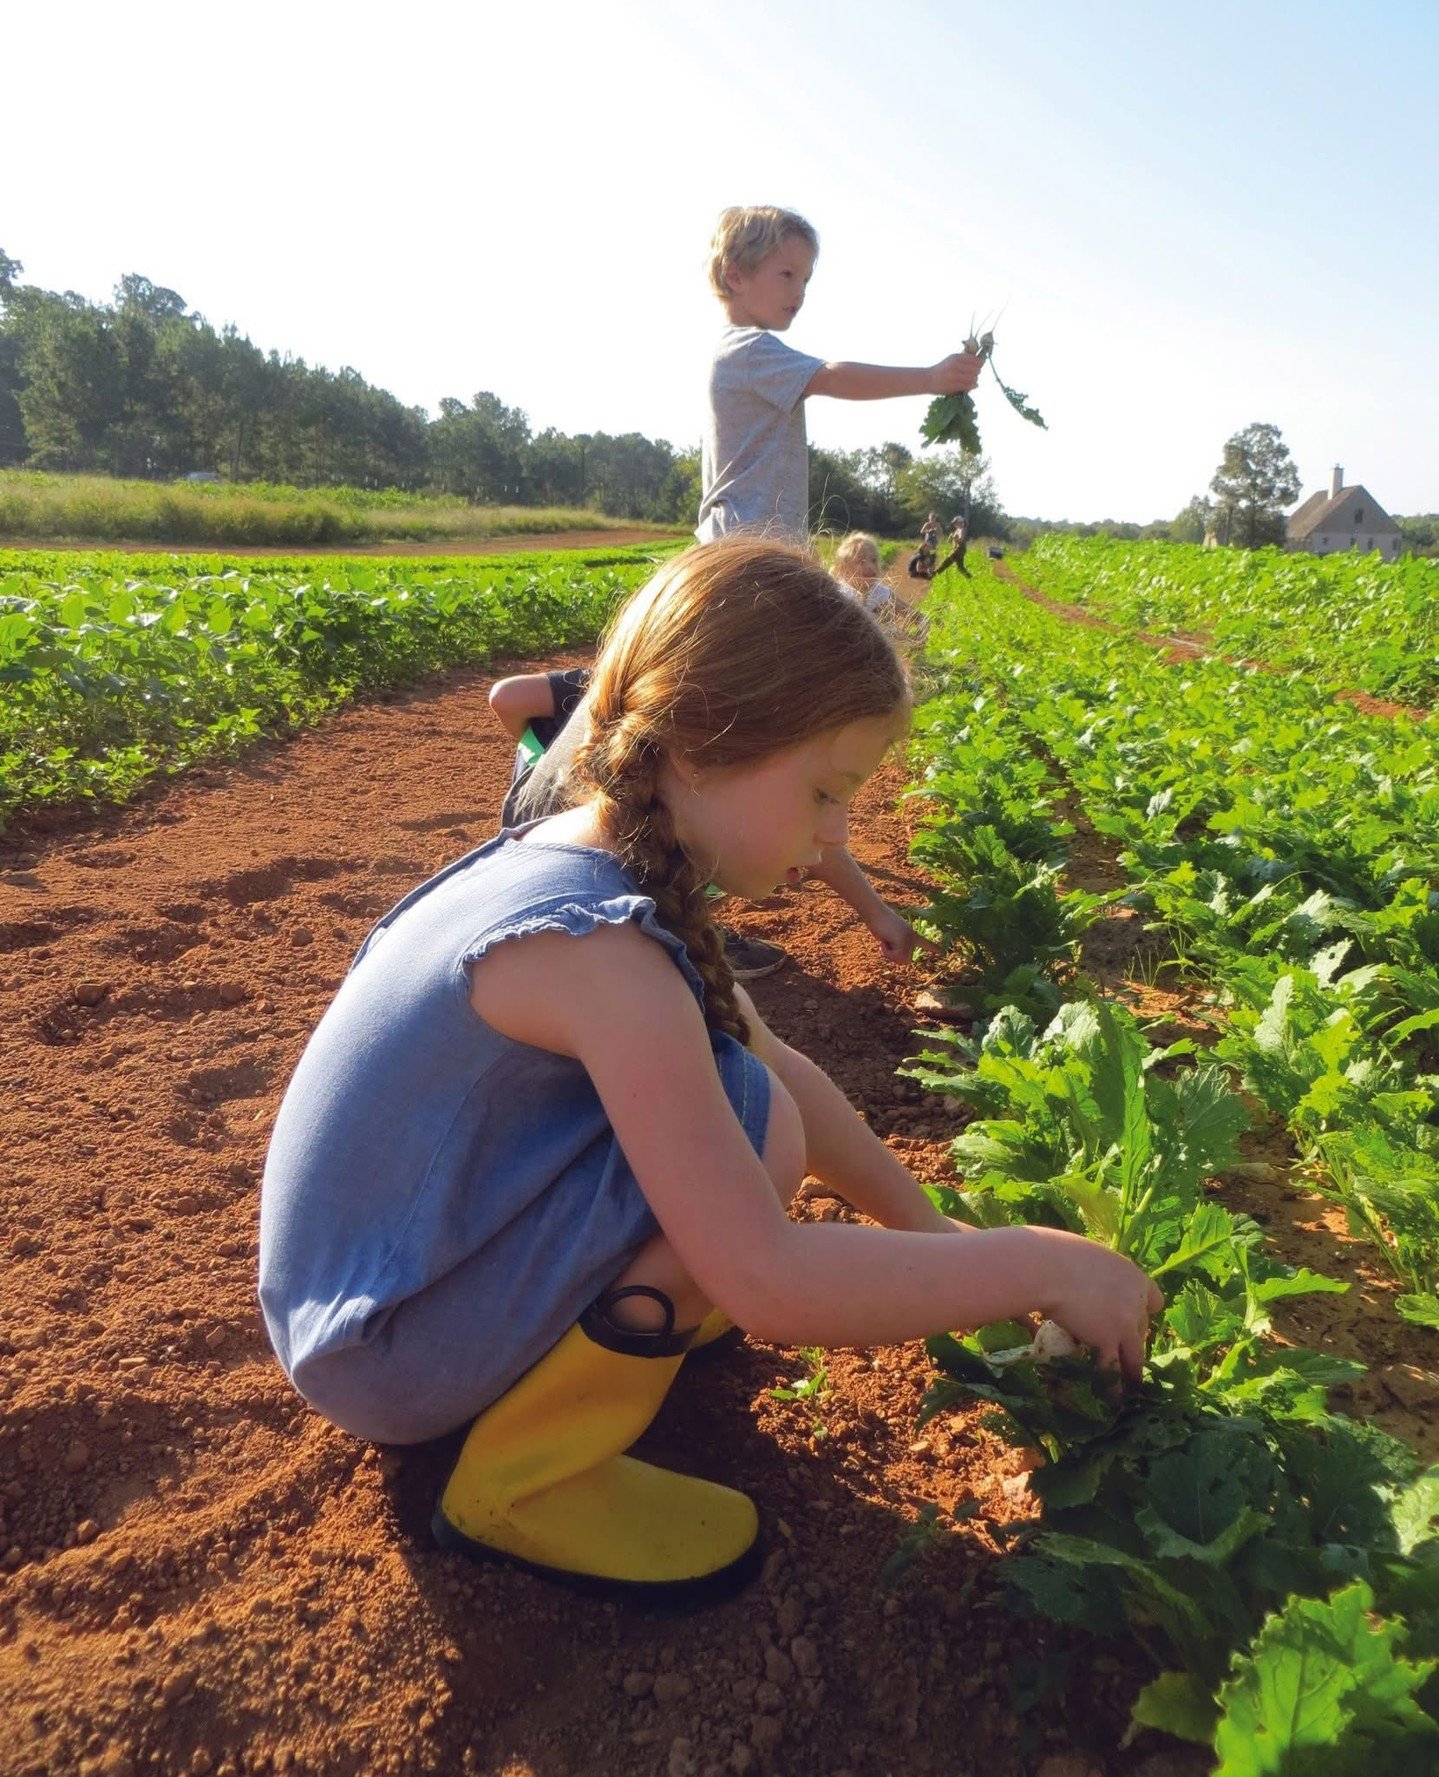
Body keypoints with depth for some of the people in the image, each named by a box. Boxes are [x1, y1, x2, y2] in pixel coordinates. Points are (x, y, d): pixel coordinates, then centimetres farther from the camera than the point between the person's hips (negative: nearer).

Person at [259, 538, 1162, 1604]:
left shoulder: (600, 861, -3)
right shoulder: (597, 947, -31)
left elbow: (777, 1061, 7)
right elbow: (765, 1282, -32)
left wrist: (930, 1229, 7)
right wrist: (1042, 1266, -20)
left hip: (425, 1249, 9)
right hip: (382, 1349, -8)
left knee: (727, 1102, 7)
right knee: (754, 1128, -24)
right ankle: (522, 1478, -5)